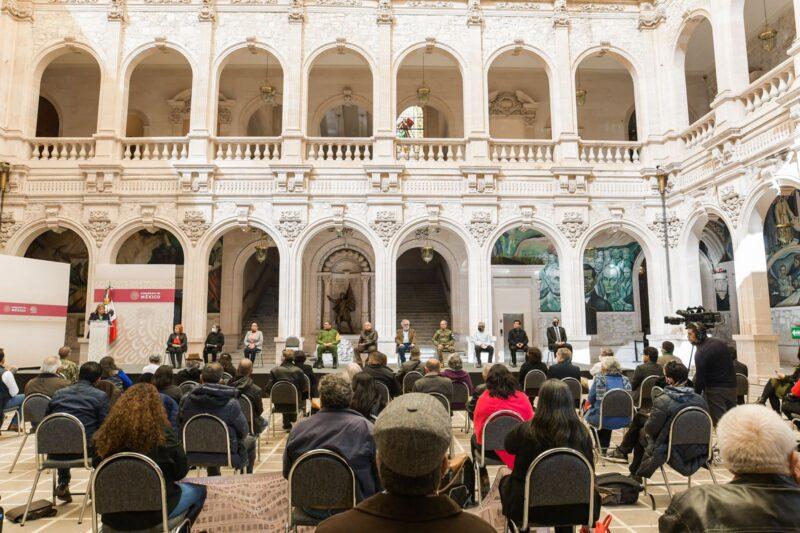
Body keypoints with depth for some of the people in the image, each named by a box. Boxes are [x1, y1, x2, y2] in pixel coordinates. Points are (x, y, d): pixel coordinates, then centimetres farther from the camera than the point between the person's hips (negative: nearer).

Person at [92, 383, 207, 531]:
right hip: (153, 509, -4)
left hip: (113, 513, 4)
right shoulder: (164, 433, -19)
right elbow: (181, 472, -8)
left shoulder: (105, 435, -12)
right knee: (199, 490, 22)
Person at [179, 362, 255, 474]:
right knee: (250, 440, 24)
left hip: (195, 455, 4)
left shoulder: (186, 400, -13)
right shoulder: (231, 404, -23)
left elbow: (180, 425, 3)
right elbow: (243, 432, -13)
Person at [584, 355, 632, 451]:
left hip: (604, 420, -4)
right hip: (624, 420, 4)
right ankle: (604, 446, 38)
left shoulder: (599, 379, -9)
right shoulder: (625, 380, 3)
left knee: (588, 413, 25)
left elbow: (591, 400, -5)